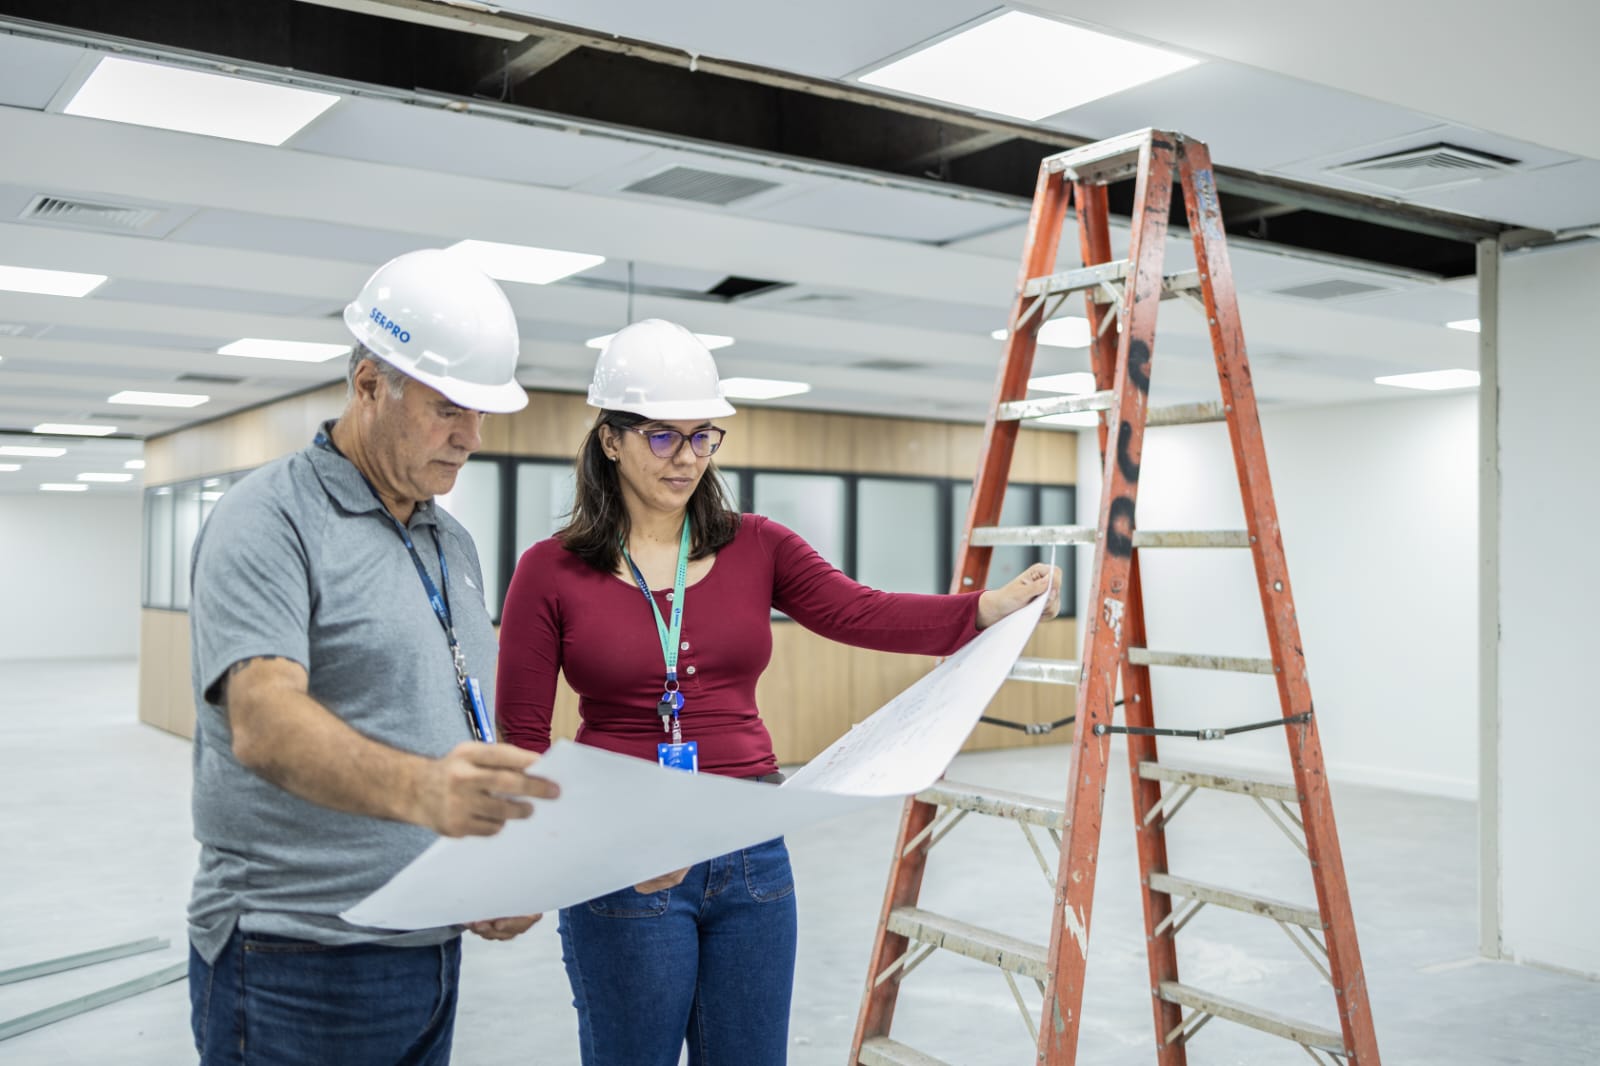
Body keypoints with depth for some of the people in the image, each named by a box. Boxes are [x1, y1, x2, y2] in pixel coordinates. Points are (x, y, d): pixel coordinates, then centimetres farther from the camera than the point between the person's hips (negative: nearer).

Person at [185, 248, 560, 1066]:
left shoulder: (453, 544, 13)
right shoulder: (270, 521, -11)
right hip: (298, 967, -7)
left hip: (432, 950, 7)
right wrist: (419, 790, -42)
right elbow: (264, 724, -25)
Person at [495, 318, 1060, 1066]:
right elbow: (521, 742, -4)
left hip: (751, 854, 3)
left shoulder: (755, 548, 4)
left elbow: (862, 614, -11)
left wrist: (993, 606, -26)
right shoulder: (551, 571, -4)